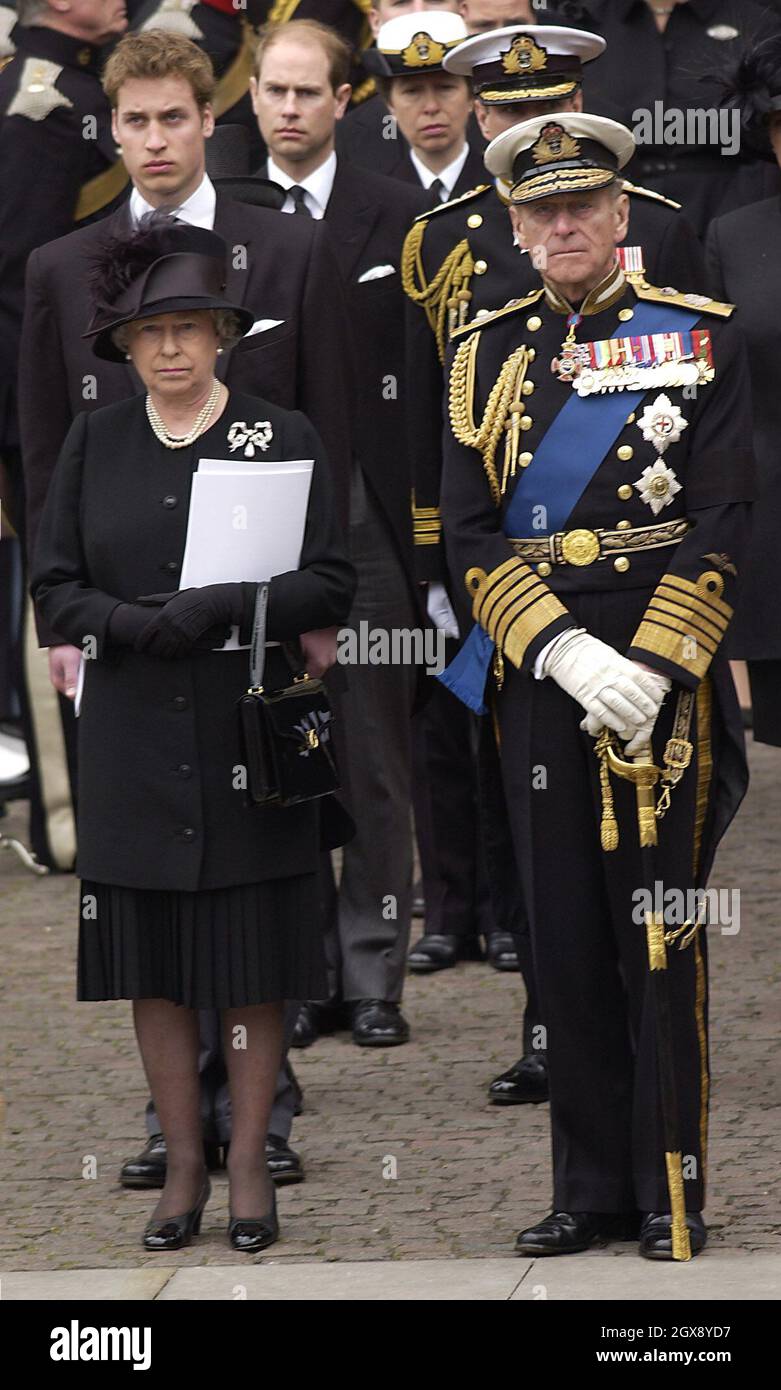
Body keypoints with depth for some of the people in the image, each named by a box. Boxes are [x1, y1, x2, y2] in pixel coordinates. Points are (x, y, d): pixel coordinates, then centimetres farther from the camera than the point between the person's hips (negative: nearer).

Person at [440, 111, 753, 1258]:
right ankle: (591, 1189, 15)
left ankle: (674, 1195, 6)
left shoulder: (698, 336, 1)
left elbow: (723, 525, -5)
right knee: (566, 937, 7)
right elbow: (471, 534, 2)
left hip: (665, 674, -3)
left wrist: (653, 667, -14)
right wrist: (565, 653, -12)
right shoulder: (487, 354, 9)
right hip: (536, 678, 3)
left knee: (662, 937, -1)